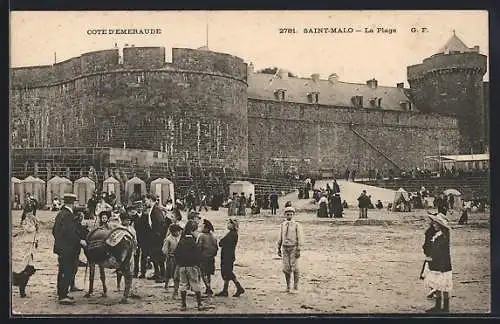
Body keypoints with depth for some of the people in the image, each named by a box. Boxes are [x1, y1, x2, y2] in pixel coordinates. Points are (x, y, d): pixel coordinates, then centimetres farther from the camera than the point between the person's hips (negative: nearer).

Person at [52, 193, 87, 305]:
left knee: (62, 271, 18)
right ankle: (63, 296, -5)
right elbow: (69, 232, -25)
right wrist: (80, 240, -18)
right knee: (67, 272, -6)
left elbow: (54, 230, 18)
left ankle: (61, 293, 28)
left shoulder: (60, 214, 12)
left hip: (60, 247, 10)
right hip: (68, 248, -10)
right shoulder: (68, 215, -19)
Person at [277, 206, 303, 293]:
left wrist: (298, 250, -13)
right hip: (285, 248, 3)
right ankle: (288, 286, 15)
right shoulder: (282, 225, 6)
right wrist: (278, 249, 11)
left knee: (294, 268, -4)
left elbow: (299, 238, -8)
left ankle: (295, 286, 6)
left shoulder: (297, 225, -6)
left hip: (293, 248, -3)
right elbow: (280, 238, 12)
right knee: (286, 268, 2)